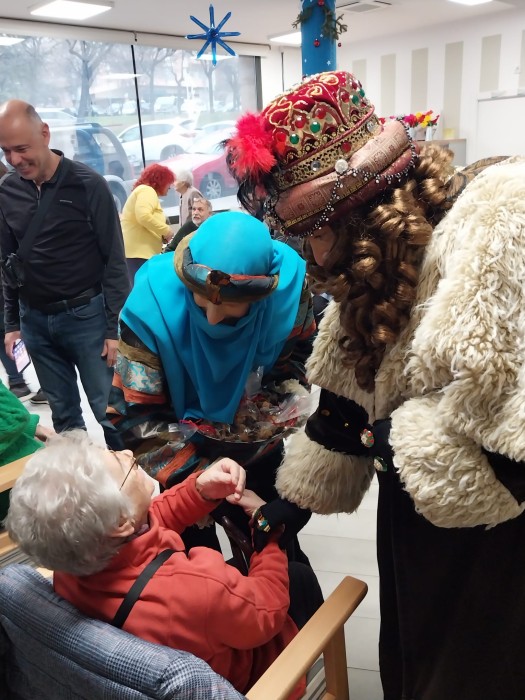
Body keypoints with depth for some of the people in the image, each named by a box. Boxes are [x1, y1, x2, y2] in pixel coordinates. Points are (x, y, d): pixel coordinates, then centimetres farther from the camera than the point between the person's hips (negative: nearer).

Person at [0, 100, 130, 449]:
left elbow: (115, 260, -8)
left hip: (86, 314, -4)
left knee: (109, 410, 3)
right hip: (35, 320, 4)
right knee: (63, 413, 13)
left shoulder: (87, 184, -9)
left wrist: (115, 327, -11)